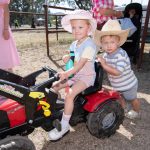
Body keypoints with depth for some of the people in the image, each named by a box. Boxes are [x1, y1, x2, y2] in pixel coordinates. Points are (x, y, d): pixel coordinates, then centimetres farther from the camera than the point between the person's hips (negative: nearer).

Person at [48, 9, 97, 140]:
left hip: (86, 76, -8)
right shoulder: (74, 44, 9)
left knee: (69, 95, -27)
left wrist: (67, 73, -35)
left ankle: (64, 125, -12)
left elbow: (81, 63, -27)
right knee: (55, 87, 2)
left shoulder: (89, 45, -18)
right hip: (75, 74, 9)